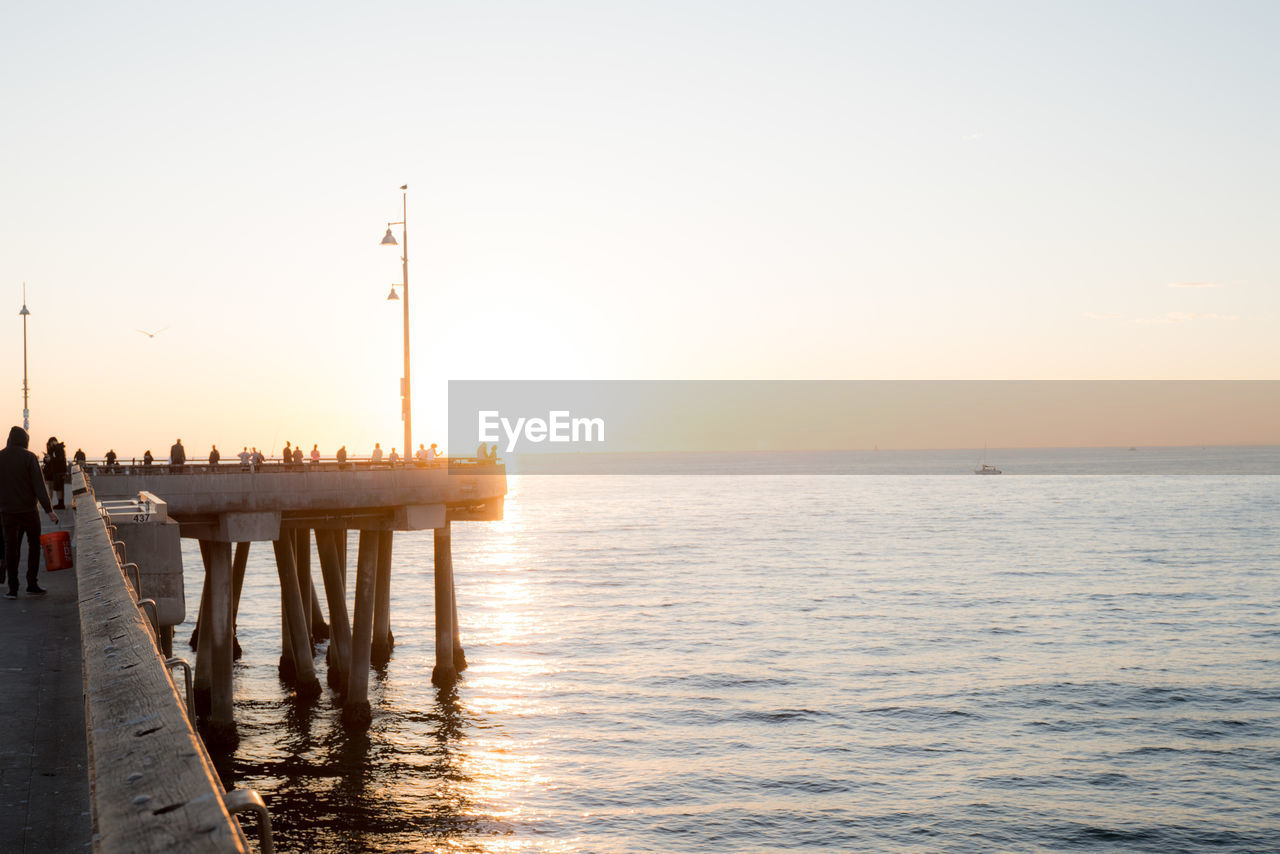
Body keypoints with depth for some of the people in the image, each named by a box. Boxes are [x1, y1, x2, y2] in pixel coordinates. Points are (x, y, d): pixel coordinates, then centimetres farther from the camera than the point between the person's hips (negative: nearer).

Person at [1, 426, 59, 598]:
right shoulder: (29, 457, -8)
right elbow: (39, 485, -14)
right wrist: (49, 509, -14)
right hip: (28, 509, -2)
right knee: (34, 545, 12)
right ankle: (32, 584, 7)